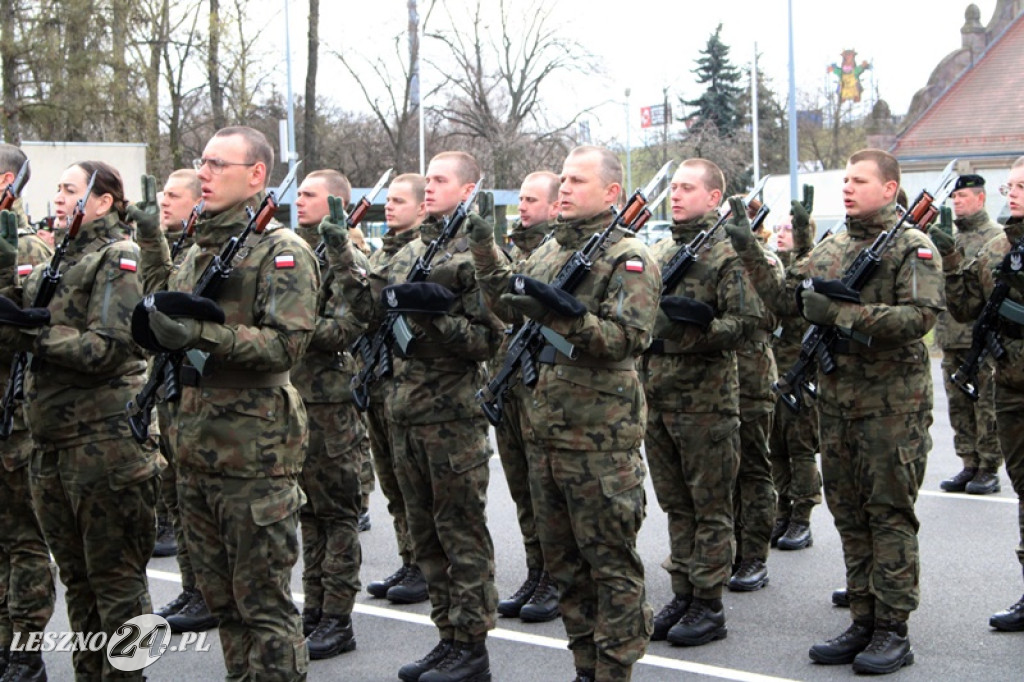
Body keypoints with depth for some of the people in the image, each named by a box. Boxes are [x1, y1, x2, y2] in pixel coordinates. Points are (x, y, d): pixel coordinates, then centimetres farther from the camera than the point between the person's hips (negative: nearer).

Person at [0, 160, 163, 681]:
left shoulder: (118, 258, -6)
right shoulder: (53, 261, 17)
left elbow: (107, 348, -16)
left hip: (105, 439, -8)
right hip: (51, 442, 8)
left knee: (115, 579, -2)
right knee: (76, 577, 14)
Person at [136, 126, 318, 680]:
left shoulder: (281, 251, -8)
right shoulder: (195, 251, 16)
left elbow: (287, 342, -19)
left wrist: (201, 334, -27)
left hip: (253, 453, -8)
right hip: (194, 448, 8)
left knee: (263, 603, -3)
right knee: (220, 598, 15)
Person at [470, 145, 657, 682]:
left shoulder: (628, 258, -8)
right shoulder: (548, 251, 14)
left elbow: (628, 337, -19)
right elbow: (509, 306, 26)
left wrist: (563, 314, -28)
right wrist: (486, 251, 15)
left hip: (599, 436, -8)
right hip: (543, 430, 8)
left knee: (611, 562, 0)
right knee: (562, 558, 15)